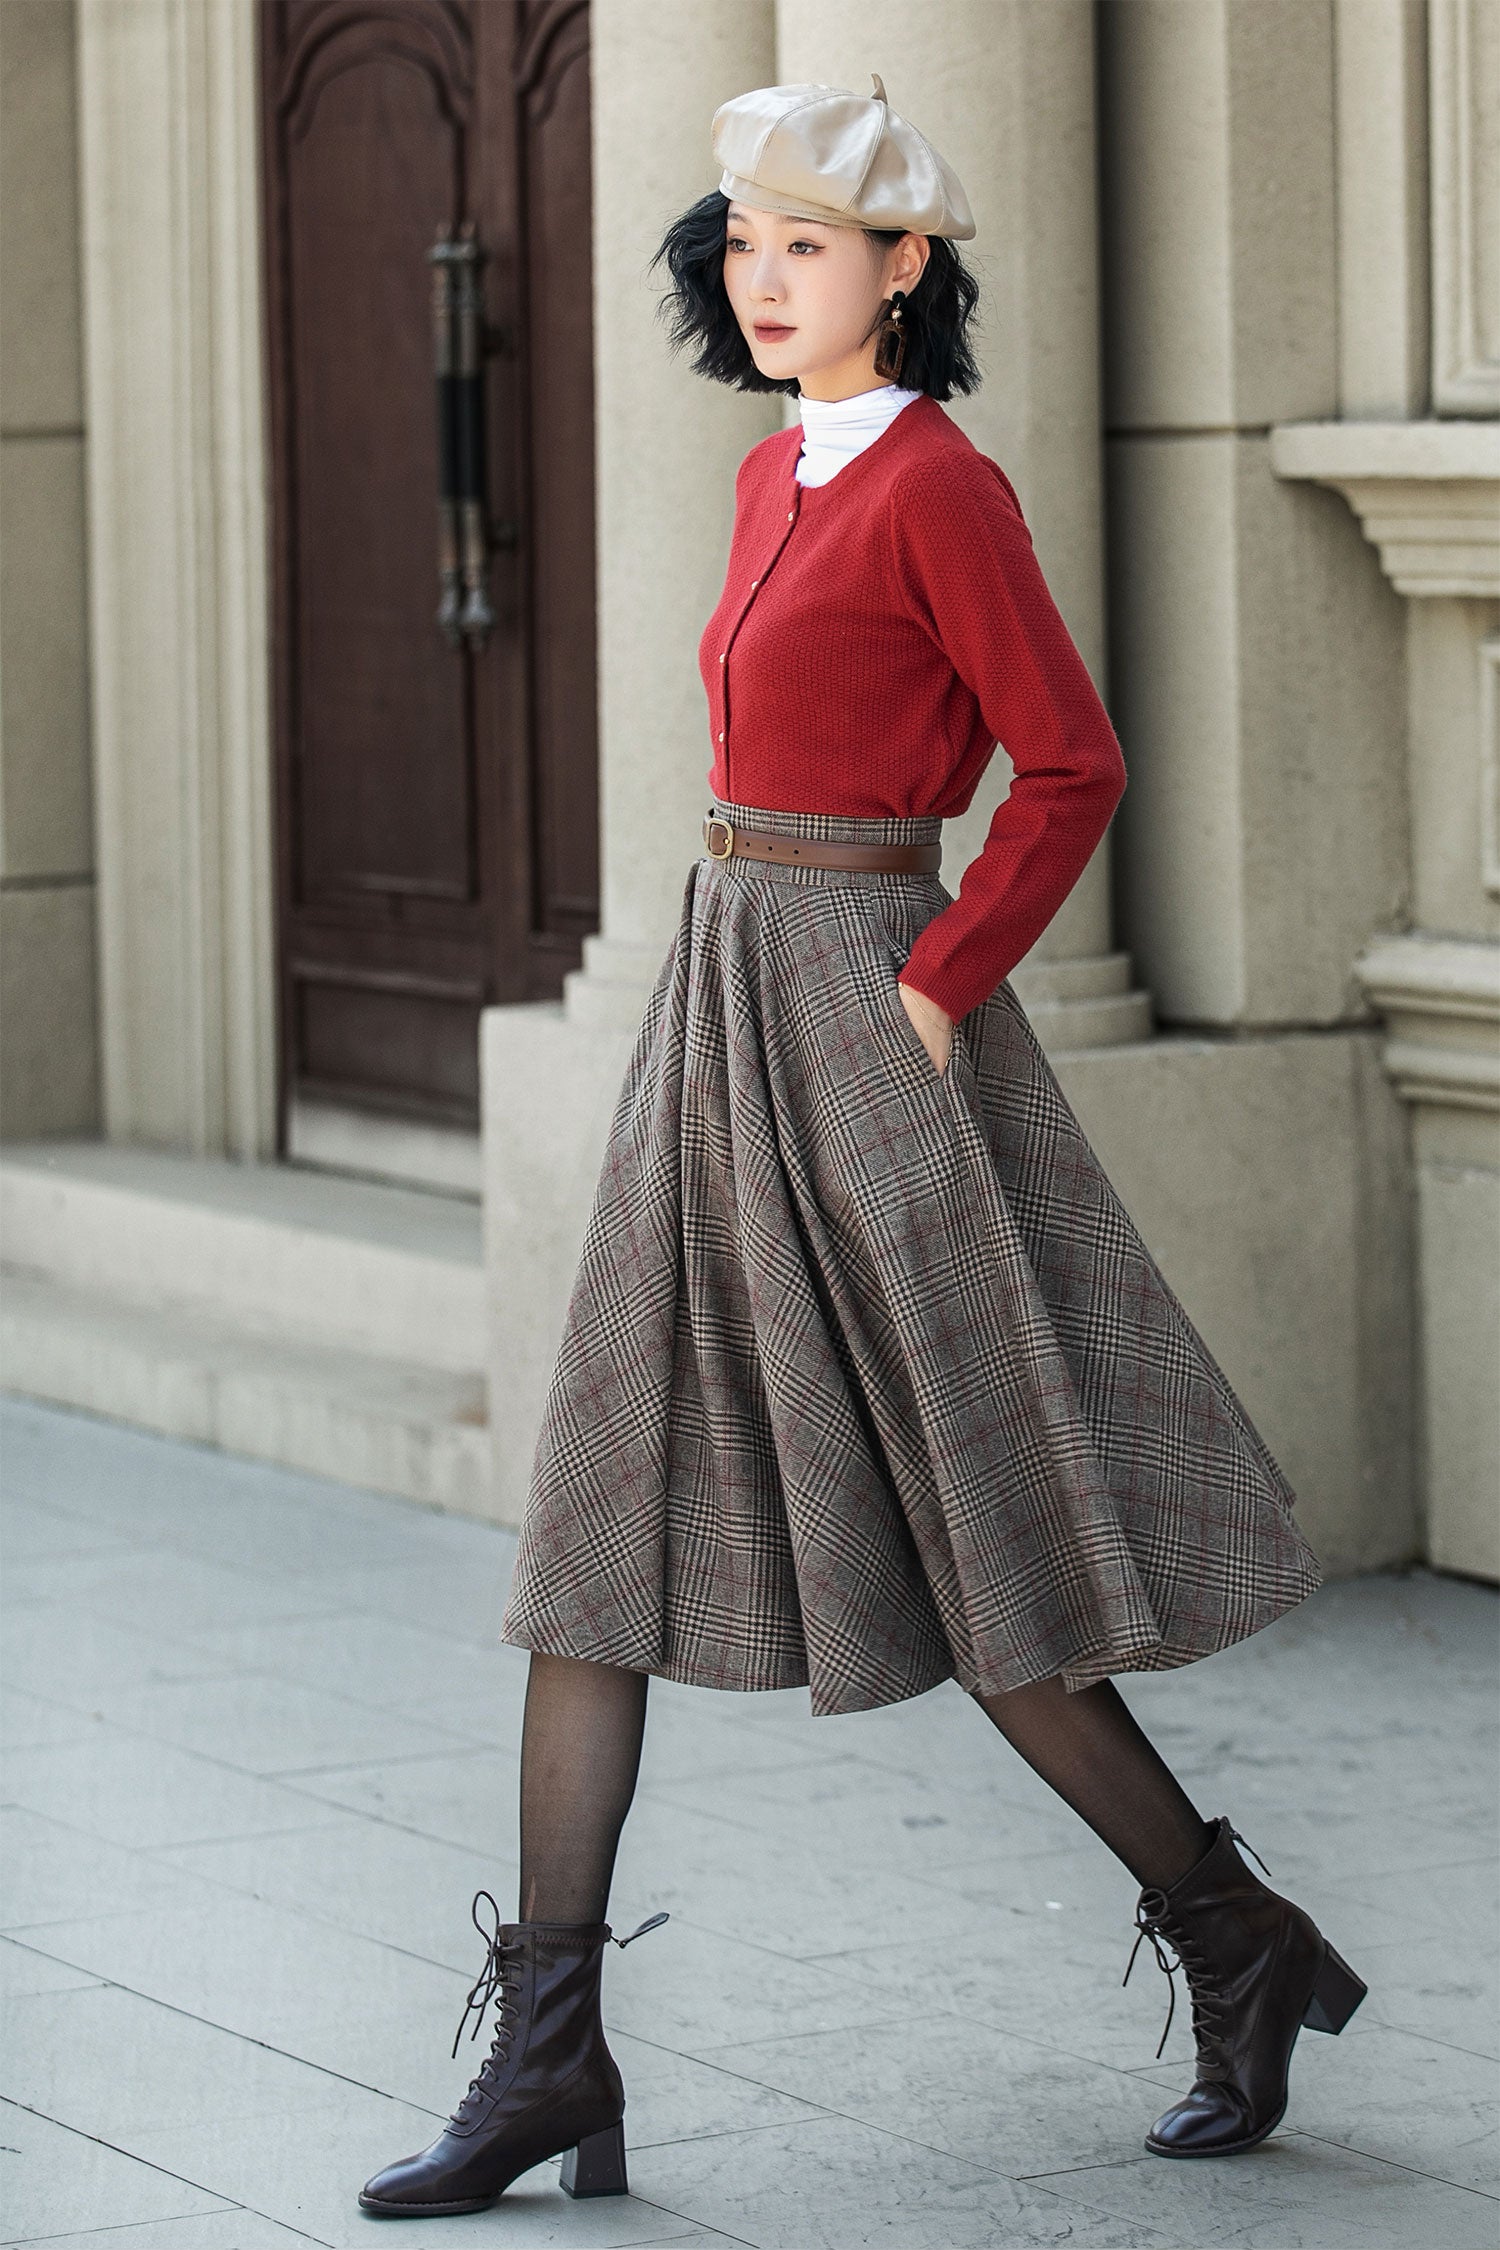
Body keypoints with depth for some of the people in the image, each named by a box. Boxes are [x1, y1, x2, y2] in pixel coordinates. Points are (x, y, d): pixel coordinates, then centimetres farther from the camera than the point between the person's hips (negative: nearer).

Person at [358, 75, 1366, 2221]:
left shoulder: (941, 489, -12)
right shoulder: (777, 479, 14)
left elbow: (1071, 767, -14)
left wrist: (934, 993, -16)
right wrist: (754, 958, 17)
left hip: (866, 1025, -9)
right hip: (722, 1013, 9)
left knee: (972, 1558, -2)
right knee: (607, 1523, 2)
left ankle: (1244, 1948, 15)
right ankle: (550, 2053, 2)